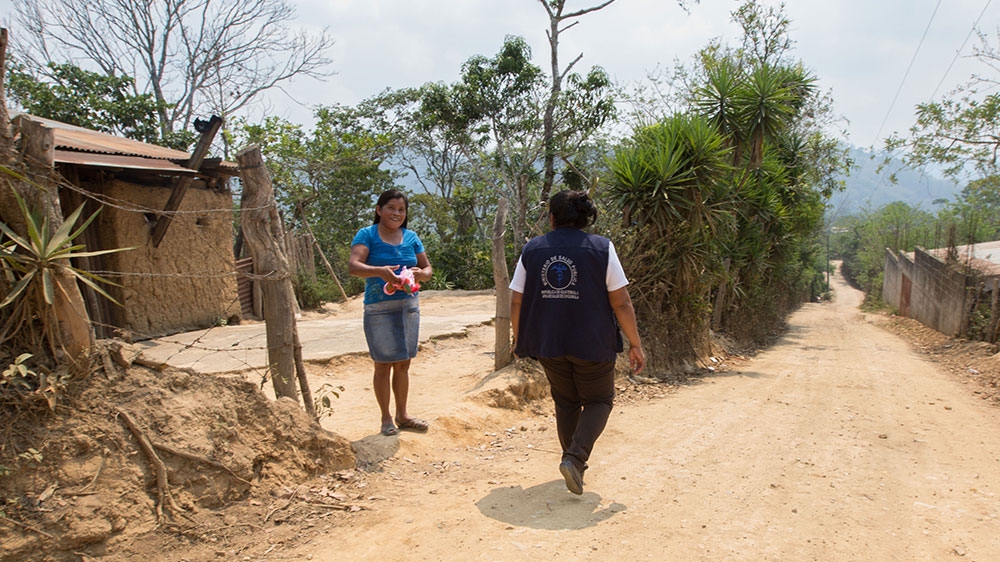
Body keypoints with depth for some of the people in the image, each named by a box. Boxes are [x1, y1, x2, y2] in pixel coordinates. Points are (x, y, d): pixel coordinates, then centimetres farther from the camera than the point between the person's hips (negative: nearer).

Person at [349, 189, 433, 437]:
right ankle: (386, 418, 16)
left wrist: (420, 273, -13)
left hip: (409, 305, 5)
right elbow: (353, 266, -19)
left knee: (403, 363, 12)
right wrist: (379, 271, -36)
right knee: (383, 364, 3)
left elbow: (428, 268, 11)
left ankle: (402, 415, 25)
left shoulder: (411, 237, 8)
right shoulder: (367, 235, -5)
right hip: (379, 308, -4)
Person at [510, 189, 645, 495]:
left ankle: (574, 462, 30)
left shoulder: (532, 249, 1)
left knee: (566, 402, 22)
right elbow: (621, 303, -8)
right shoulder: (601, 248, -6)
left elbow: (516, 302, 3)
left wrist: (519, 339, 17)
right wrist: (635, 344, 0)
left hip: (547, 344, 3)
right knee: (599, 401, 15)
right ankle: (575, 457, -4)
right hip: (592, 344, -3)